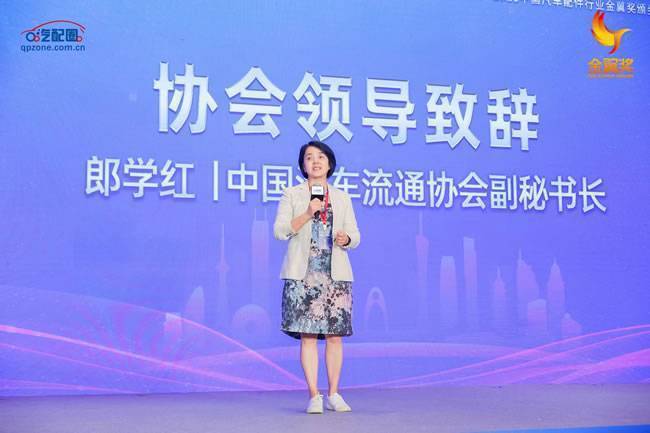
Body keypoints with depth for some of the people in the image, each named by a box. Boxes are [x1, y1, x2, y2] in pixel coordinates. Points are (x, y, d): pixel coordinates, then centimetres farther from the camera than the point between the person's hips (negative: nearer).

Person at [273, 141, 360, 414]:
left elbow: (354, 235, 12)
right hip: (303, 274, -2)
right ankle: (314, 396, 1)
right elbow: (280, 231, -1)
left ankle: (333, 395, 11)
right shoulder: (292, 194, 8)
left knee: (335, 335, 1)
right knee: (308, 335, -5)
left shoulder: (341, 198, 15)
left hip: (336, 274, 2)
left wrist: (346, 239, -11)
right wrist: (308, 214, -14)